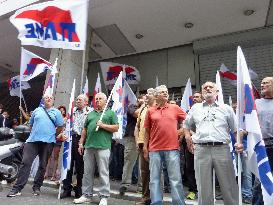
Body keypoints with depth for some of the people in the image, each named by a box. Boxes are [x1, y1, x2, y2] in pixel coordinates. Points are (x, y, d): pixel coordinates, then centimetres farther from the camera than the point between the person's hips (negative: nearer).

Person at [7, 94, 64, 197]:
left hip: (47, 142, -1)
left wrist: (52, 135, 9)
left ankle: (36, 187, 20)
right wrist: (35, 133, 13)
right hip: (33, 140, 2)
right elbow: (31, 124, 21)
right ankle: (17, 188, 2)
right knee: (25, 163, -5)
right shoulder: (37, 110, 14)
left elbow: (60, 127, 5)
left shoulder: (56, 112, 8)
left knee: (43, 166, 6)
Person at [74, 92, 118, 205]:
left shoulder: (110, 113, 6)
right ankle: (86, 195, 24)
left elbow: (116, 128, -2)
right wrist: (81, 143, 14)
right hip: (89, 146, 5)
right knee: (87, 172, 11)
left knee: (103, 173, -1)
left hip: (103, 146, -5)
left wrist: (103, 125, -11)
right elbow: (85, 130, 20)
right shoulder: (90, 114, 21)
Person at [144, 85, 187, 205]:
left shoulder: (175, 108, 7)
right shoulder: (150, 111, 6)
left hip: (172, 148, 0)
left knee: (175, 179, 5)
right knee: (154, 179, 7)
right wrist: (145, 147, 6)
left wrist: (181, 132, 5)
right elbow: (147, 131, 8)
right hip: (154, 149, 1)